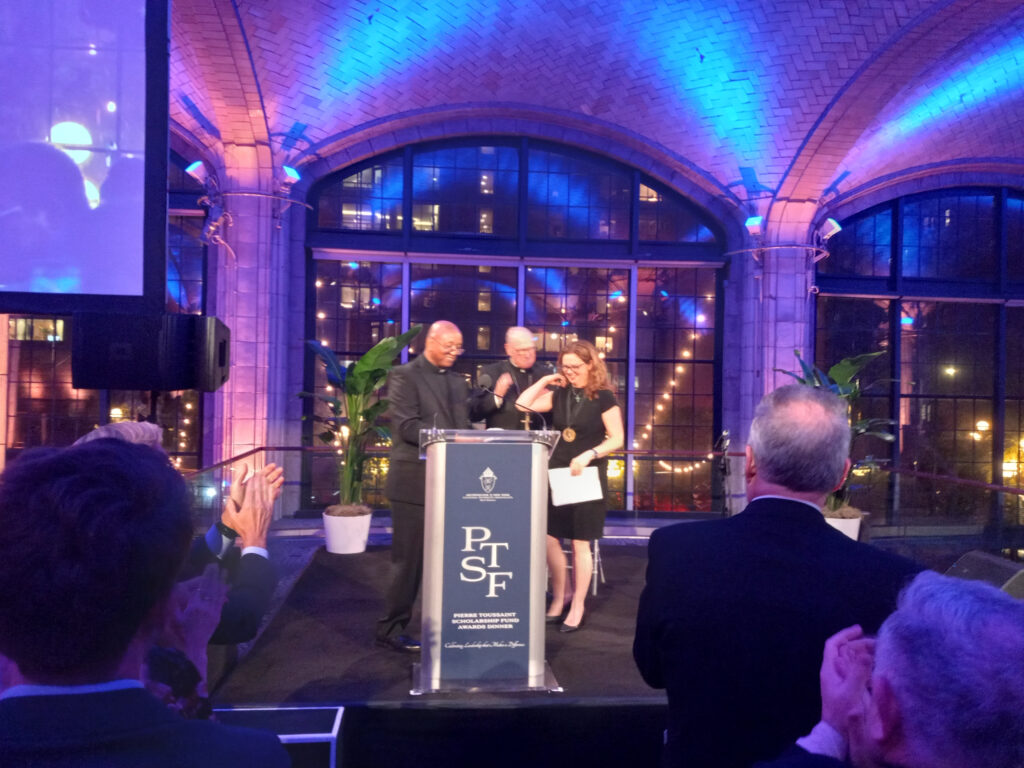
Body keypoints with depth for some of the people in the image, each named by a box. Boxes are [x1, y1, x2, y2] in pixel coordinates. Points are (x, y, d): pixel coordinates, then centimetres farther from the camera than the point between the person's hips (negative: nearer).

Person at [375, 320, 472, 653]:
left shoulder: (458, 381, 16)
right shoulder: (404, 375, -5)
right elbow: (407, 426, -16)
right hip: (416, 481, -6)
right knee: (409, 560, 2)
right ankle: (390, 629, 16)